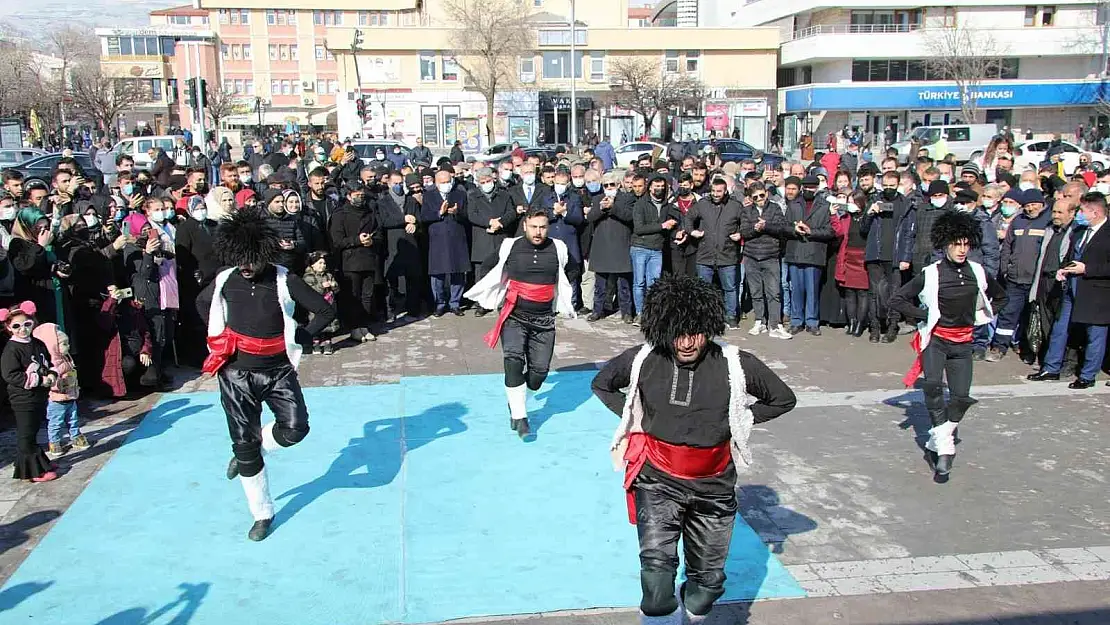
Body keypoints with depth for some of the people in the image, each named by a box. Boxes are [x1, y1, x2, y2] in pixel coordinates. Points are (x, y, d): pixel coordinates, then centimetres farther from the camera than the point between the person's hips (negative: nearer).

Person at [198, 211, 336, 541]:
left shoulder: (285, 280, -10)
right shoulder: (225, 280, -3)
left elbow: (326, 310, -7)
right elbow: (202, 302, 20)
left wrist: (301, 336, -9)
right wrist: (219, 336, 11)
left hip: (278, 370, -1)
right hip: (238, 373, 1)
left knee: (295, 428, -16)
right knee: (245, 444, 3)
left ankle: (246, 452, 16)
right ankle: (262, 515, 19)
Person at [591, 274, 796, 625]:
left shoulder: (735, 365, -13)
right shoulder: (642, 360, -11)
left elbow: (784, 399, 4)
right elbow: (601, 384, 9)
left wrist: (735, 422, -2)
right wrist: (636, 421, -1)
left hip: (712, 487, 1)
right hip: (658, 481, -1)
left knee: (708, 577, 14)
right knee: (656, 562, -21)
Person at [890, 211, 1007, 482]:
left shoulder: (978, 272, 2)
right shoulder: (930, 274, -10)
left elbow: (1000, 296, 22)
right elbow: (897, 300, -7)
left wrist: (981, 317, 8)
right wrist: (925, 315, -10)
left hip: (963, 343, 4)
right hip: (935, 339, -4)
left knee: (961, 396, -3)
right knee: (932, 385, -26)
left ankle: (934, 445, 15)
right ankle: (944, 449, -18)